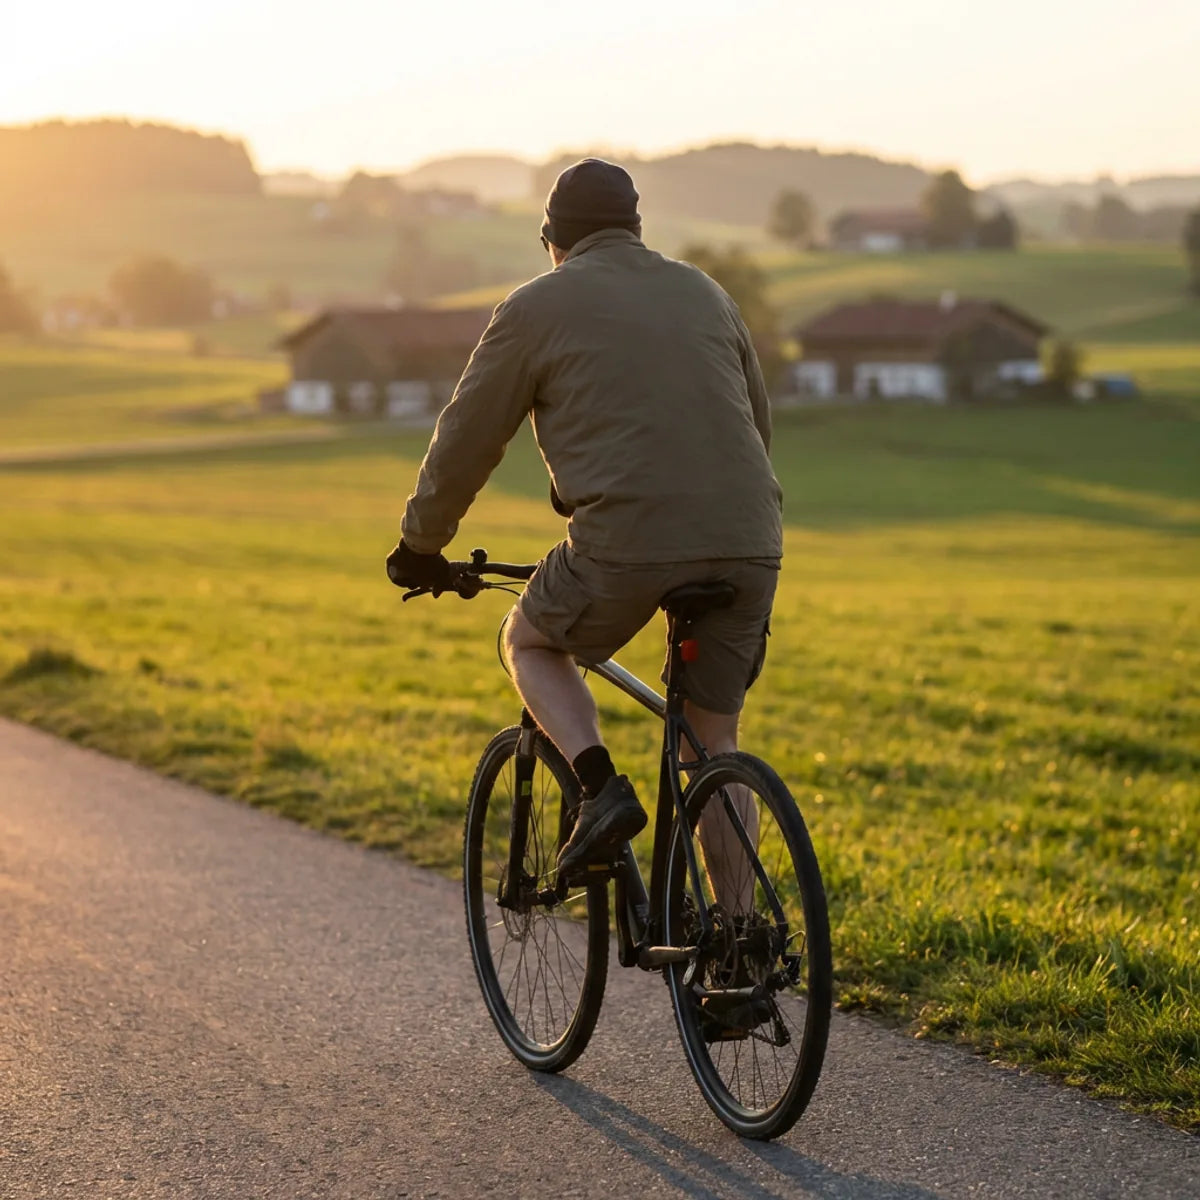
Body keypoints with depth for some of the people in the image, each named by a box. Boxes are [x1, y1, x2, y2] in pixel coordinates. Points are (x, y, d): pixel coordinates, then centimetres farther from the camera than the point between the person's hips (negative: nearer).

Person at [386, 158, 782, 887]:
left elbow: (467, 438, 12)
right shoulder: (703, 293, 22)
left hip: (627, 540, -4)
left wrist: (421, 545, 26)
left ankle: (602, 787, 1)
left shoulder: (539, 307, 9)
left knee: (530, 642, 23)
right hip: (748, 544, 4)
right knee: (714, 737, 16)